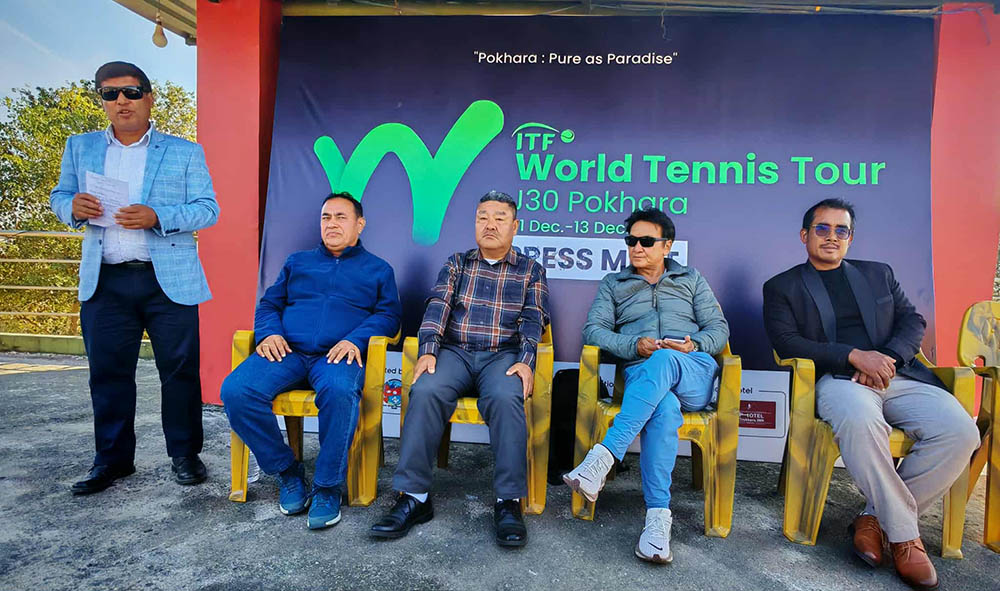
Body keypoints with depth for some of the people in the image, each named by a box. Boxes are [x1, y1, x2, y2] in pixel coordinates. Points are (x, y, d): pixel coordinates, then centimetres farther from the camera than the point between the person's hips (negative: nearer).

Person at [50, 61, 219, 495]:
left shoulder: (185, 152, 6)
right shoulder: (80, 147, 16)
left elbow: (208, 209, -1)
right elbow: (59, 196, 18)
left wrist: (156, 216, -18)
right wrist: (73, 206, -7)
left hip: (169, 281, -3)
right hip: (104, 282, 3)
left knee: (179, 370, 2)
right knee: (108, 372, 8)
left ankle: (185, 454, 17)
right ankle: (113, 459, 23)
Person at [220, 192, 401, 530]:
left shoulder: (377, 269, 20)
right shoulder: (298, 261, 29)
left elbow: (389, 315, 7)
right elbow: (269, 304, 22)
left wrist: (356, 339, -12)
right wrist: (268, 332, -1)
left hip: (336, 354, -3)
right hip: (287, 350, 3)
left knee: (340, 391, -39)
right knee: (235, 391, -26)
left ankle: (328, 486, -20)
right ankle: (286, 470, -6)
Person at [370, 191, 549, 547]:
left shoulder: (531, 271, 16)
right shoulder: (457, 264, 19)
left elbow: (533, 319, 3)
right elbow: (438, 306, 4)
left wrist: (524, 361, -15)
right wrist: (428, 351, -13)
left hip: (503, 356, -1)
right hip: (455, 352, 1)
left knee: (505, 399, -34)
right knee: (425, 392, -29)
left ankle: (509, 502, -26)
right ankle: (414, 497, -23)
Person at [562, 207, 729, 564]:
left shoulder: (691, 280, 25)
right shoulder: (612, 285, 22)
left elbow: (719, 328, 15)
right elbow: (593, 330, 8)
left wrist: (694, 344, -8)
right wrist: (635, 346, -9)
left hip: (695, 373, 1)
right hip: (641, 373, 0)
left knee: (663, 360, -39)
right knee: (664, 408, -38)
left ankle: (603, 457, -46)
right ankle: (658, 515, -39)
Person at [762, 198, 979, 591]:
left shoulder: (879, 274, 25)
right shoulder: (782, 287, 12)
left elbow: (913, 322, 15)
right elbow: (787, 343, -1)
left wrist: (886, 358, -7)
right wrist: (854, 356, -13)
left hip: (897, 374, 4)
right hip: (836, 379, -4)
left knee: (960, 431, -24)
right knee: (859, 420, -38)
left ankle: (876, 516, -9)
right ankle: (903, 534, -18)